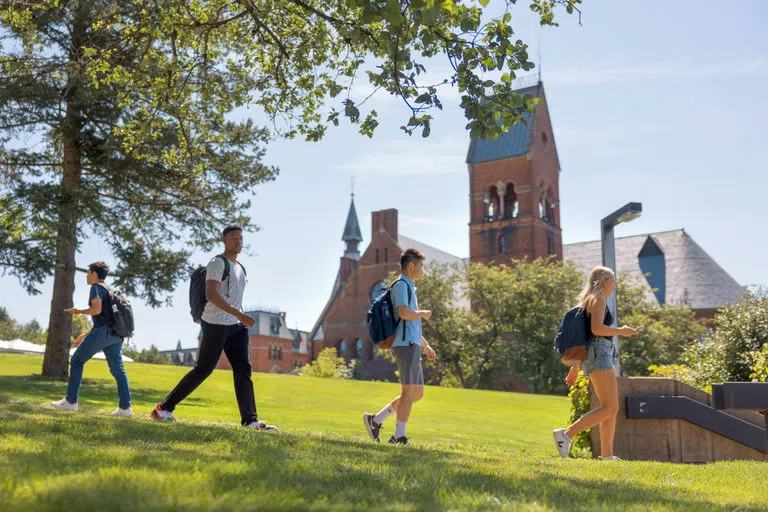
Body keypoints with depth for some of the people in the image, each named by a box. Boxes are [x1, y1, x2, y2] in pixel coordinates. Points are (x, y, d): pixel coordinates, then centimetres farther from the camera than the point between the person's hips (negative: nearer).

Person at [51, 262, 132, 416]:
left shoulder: (97, 287, 0)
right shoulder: (110, 290, 27)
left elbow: (97, 310, -15)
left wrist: (78, 311, 2)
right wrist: (86, 335, 30)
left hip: (103, 331, -8)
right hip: (115, 334, 8)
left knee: (76, 361, 3)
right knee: (117, 369, 3)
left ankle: (71, 401, 3)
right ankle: (125, 406, -3)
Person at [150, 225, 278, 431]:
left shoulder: (240, 268, 20)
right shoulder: (217, 263, -7)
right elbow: (211, 294, -21)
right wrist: (239, 315, -28)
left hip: (237, 326, 8)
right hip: (216, 323, -8)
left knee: (243, 370, -3)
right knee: (203, 369, -4)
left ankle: (250, 420, -7)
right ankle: (163, 408, 9)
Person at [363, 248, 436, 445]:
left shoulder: (409, 287, 26)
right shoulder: (401, 284, -6)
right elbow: (404, 313, -23)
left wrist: (426, 346, 25)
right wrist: (424, 313, -6)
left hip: (412, 346, 10)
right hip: (406, 344, -10)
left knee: (417, 393, 9)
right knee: (409, 390, -9)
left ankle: (375, 420, 12)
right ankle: (399, 436, -5)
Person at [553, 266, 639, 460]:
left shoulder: (588, 301, 23)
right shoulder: (598, 299, -5)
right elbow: (596, 328, -20)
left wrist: (575, 367, 21)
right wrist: (621, 331, -5)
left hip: (594, 356, 10)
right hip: (599, 353, -10)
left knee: (612, 408, 7)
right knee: (610, 408, -14)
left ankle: (607, 455, 4)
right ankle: (566, 434, -19)